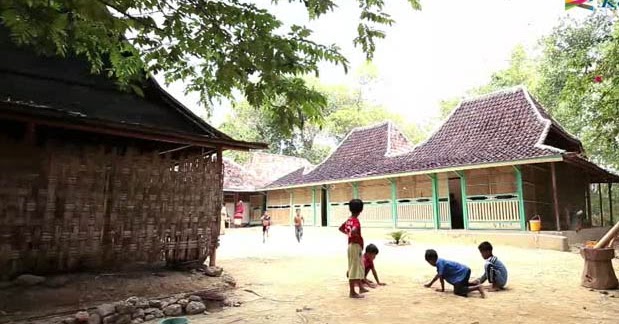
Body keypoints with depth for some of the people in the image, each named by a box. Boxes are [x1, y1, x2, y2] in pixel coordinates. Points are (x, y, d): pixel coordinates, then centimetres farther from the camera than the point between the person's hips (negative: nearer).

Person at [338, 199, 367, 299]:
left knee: (359, 268, 20)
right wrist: (358, 237, -18)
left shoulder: (348, 220, 8)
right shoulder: (356, 221, -19)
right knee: (354, 269, -3)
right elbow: (353, 231, -37)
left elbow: (340, 228, 22)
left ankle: (361, 288, 33)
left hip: (352, 245, 10)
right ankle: (352, 292, 4)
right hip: (356, 246, -10)